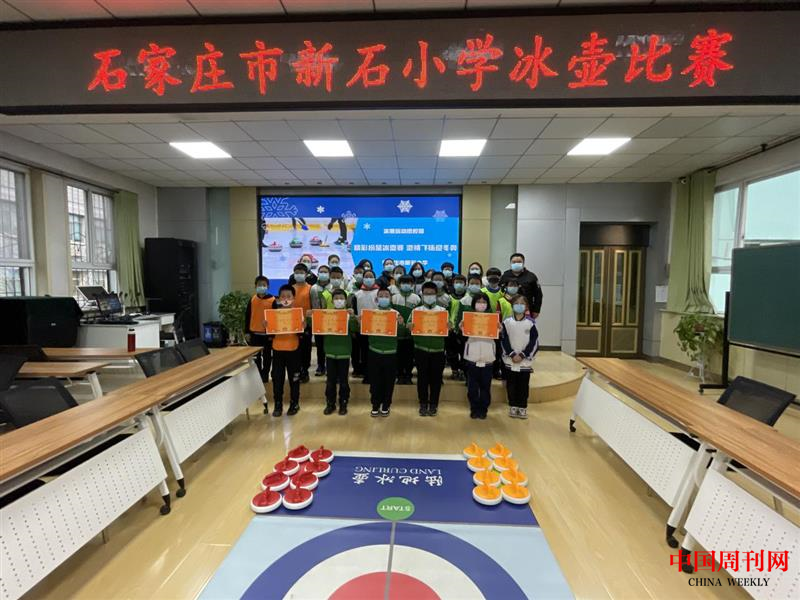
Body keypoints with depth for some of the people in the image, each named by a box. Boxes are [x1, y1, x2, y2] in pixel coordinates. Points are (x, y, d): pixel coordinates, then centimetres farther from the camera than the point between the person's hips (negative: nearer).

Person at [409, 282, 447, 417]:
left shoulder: (443, 311, 6)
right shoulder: (416, 311, 5)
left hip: (438, 350, 1)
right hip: (421, 350, 0)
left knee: (436, 378, 7)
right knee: (422, 378, 5)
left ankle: (433, 405, 20)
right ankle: (423, 404, 18)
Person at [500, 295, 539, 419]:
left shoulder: (531, 323, -4)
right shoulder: (507, 322, -1)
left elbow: (534, 342, -5)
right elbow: (504, 340, -3)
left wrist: (522, 355, -11)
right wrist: (512, 354, -12)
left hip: (525, 360, -1)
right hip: (510, 360, 1)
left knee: (523, 385, 7)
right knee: (511, 385, 8)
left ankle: (522, 407, 20)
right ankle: (513, 406, 21)